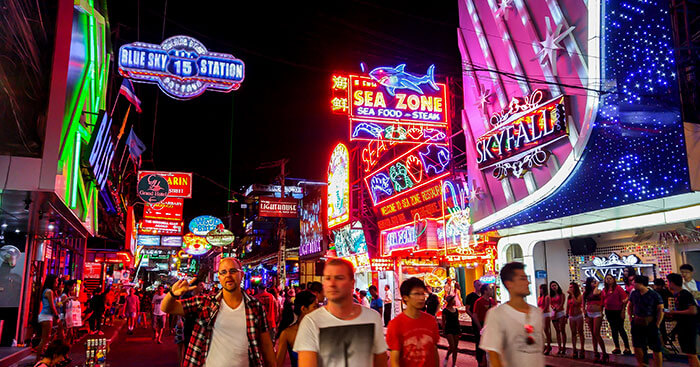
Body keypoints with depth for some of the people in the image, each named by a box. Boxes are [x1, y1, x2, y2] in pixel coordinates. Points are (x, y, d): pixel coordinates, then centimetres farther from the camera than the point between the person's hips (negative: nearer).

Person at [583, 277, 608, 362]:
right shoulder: (586, 292, 10)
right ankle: (596, 353, 13)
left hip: (597, 314, -5)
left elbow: (595, 293, -25)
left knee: (596, 333, -12)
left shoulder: (598, 291, 0)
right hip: (589, 314, 5)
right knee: (593, 334, 7)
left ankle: (604, 354, -3)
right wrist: (586, 315, 8)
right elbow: (584, 304, 13)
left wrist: (596, 286, -9)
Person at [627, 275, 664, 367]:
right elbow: (629, 306, 17)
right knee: (637, 346, 9)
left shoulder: (654, 295, -10)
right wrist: (631, 317, 7)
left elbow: (661, 310, -9)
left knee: (656, 348, 0)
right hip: (637, 323, 5)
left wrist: (657, 324, -12)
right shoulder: (634, 294, 4)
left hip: (650, 324, -4)